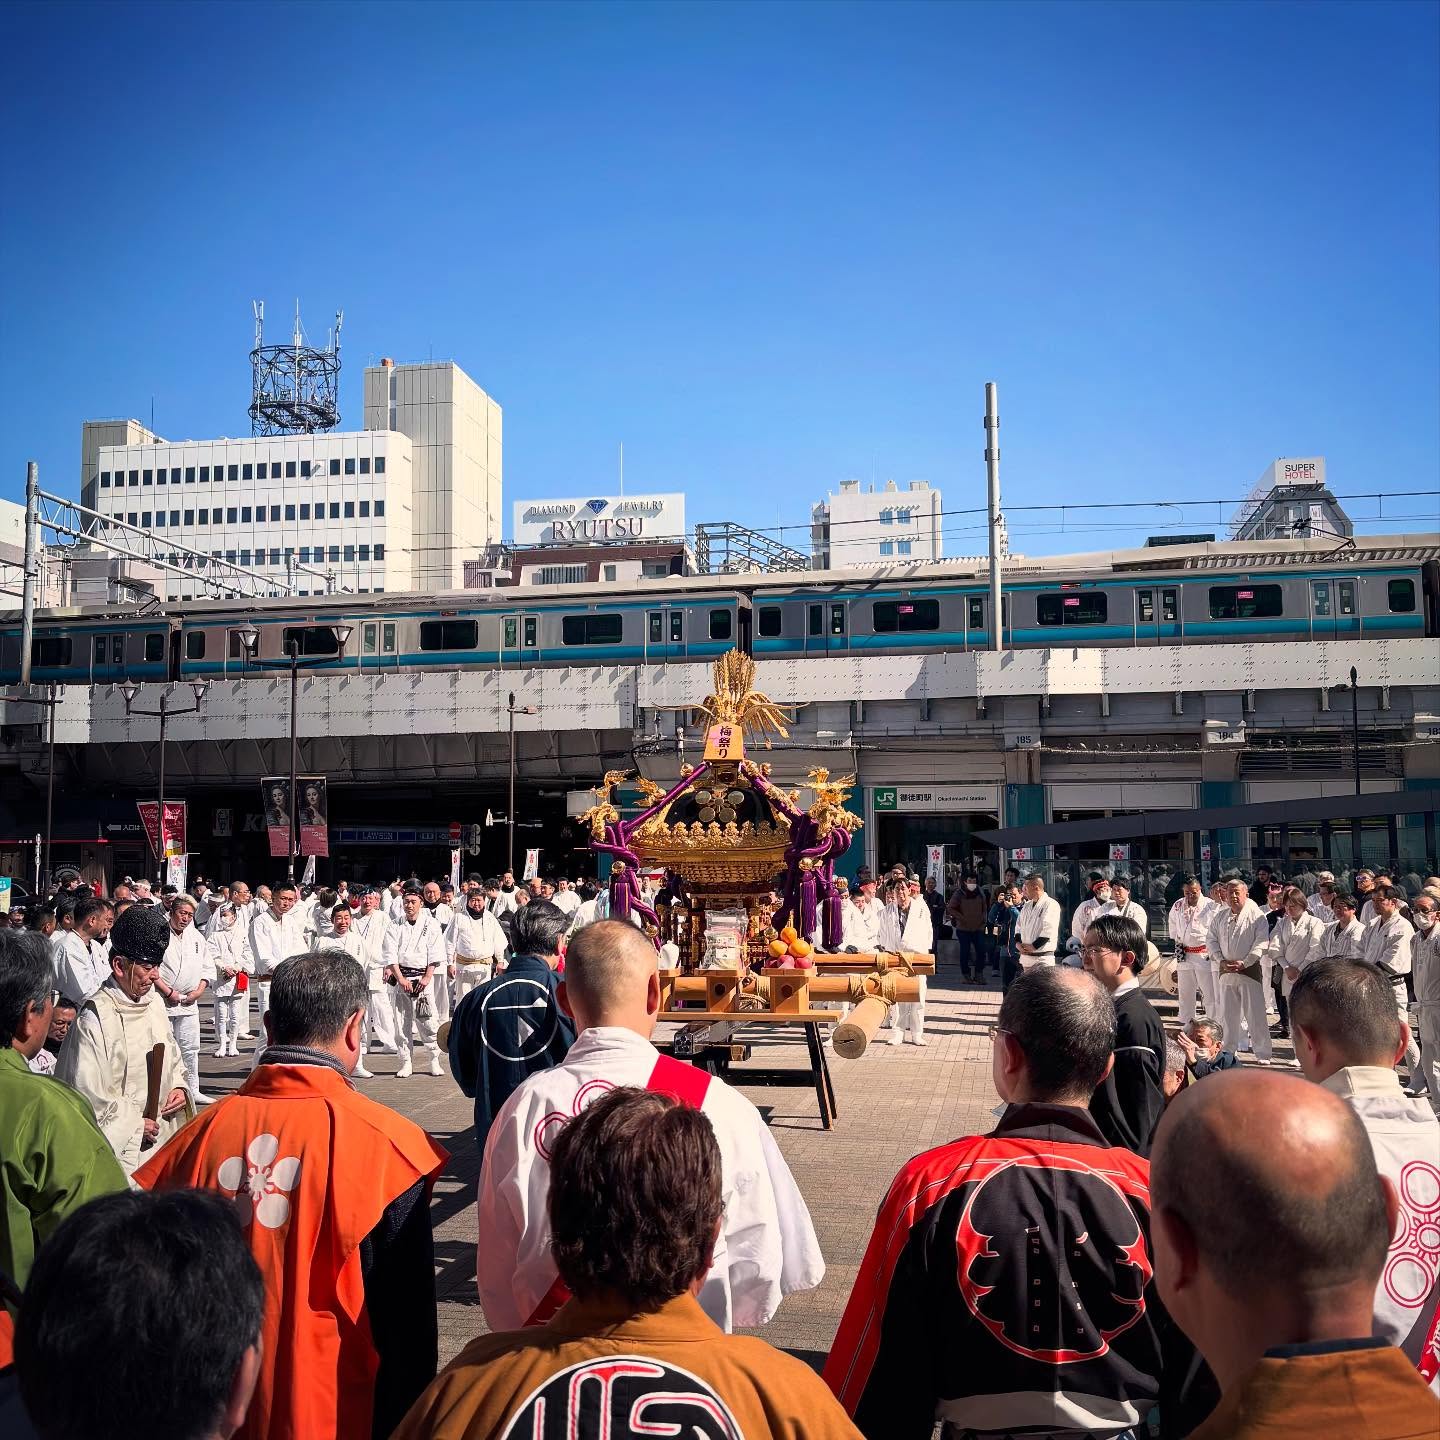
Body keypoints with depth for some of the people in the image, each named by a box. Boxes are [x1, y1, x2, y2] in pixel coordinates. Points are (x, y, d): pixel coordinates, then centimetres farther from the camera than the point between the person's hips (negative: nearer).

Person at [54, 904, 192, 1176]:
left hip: (162, 1134, 7)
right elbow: (84, 1090, -16)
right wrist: (134, 1124, -12)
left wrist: (179, 1087, 3)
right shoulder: (95, 1017, -14)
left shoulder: (154, 1003, 9)